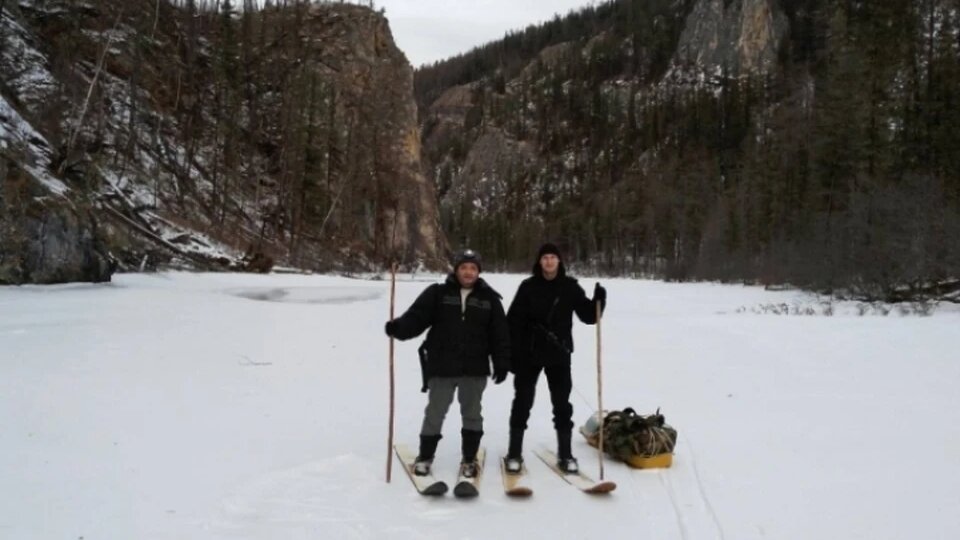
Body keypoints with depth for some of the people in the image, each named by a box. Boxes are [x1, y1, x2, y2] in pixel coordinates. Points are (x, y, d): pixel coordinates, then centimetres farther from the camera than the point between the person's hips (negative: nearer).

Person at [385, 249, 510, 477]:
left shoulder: (489, 298, 4)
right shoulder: (438, 293, -1)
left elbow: (500, 334, 5)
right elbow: (416, 318, -8)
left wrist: (502, 363, 1)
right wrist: (398, 327, -27)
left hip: (475, 368, 1)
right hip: (441, 367, -1)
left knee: (472, 414, 12)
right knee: (434, 413, 8)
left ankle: (469, 459, 27)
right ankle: (425, 456, 25)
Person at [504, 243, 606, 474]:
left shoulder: (570, 286, 0)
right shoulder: (528, 286, -4)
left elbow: (588, 316, 1)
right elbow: (514, 321, -6)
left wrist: (599, 301, -19)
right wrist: (512, 355, -10)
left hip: (559, 354, 1)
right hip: (529, 354, -1)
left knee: (562, 404, 8)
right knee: (523, 403, 6)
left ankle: (565, 455, 19)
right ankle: (514, 453, 17)